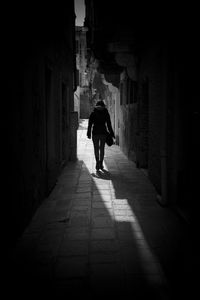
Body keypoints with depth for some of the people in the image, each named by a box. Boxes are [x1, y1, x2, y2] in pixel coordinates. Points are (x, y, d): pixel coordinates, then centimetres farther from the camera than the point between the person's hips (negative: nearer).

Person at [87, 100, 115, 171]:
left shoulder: (93, 113, -1)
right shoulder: (106, 113, 1)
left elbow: (90, 124, -2)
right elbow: (109, 125, 0)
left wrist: (88, 133, 4)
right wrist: (111, 134, 5)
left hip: (95, 133, -1)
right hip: (103, 133, 1)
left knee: (96, 148, 6)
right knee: (102, 148, 11)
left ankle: (97, 162, -13)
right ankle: (100, 164, 14)